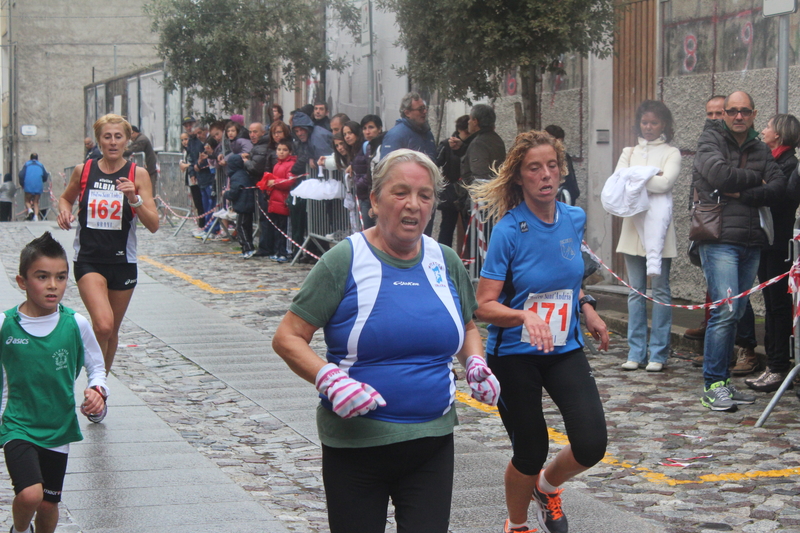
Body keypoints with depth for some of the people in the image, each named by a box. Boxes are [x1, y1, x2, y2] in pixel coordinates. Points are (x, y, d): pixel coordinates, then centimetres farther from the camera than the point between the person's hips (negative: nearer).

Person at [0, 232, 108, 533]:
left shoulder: (76, 324, -6)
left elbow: (96, 366, 8)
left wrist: (97, 390, -11)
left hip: (59, 428, 3)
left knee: (49, 504, 11)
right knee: (30, 494, -21)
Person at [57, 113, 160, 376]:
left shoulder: (138, 174, -4)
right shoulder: (83, 171, -1)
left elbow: (153, 225, -8)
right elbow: (66, 198, 20)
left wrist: (134, 199, -23)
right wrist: (64, 211, -2)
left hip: (123, 262, 1)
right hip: (88, 260, -1)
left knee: (112, 332, 13)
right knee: (103, 326, -22)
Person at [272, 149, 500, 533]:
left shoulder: (445, 263, 6)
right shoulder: (345, 261, -9)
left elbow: (468, 329, 23)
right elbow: (287, 338, -9)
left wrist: (476, 365, 1)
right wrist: (329, 379, -25)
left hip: (432, 442, 4)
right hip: (355, 443, -3)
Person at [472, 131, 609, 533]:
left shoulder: (574, 219, 0)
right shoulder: (509, 231, -16)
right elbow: (484, 306, -17)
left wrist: (586, 308, 6)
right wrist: (525, 317, -33)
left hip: (565, 350, 4)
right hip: (514, 355, -4)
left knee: (591, 446, -10)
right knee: (530, 454, 3)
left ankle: (547, 486, 24)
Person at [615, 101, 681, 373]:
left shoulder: (671, 153, 3)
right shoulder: (629, 152, 15)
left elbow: (665, 183, -14)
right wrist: (649, 177, -12)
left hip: (659, 226, -4)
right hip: (633, 223, 4)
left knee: (660, 290, -2)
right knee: (636, 291, 5)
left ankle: (658, 353, 2)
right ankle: (636, 352, 9)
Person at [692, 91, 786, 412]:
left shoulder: (760, 150, 17)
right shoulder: (711, 140, 4)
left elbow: (778, 188, 2)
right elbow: (720, 174, -15)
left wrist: (742, 194, -11)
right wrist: (755, 180, -1)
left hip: (751, 241, 6)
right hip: (720, 238, -5)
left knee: (735, 313, 7)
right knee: (725, 310, -13)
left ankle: (721, 382, 14)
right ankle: (713, 385, -8)